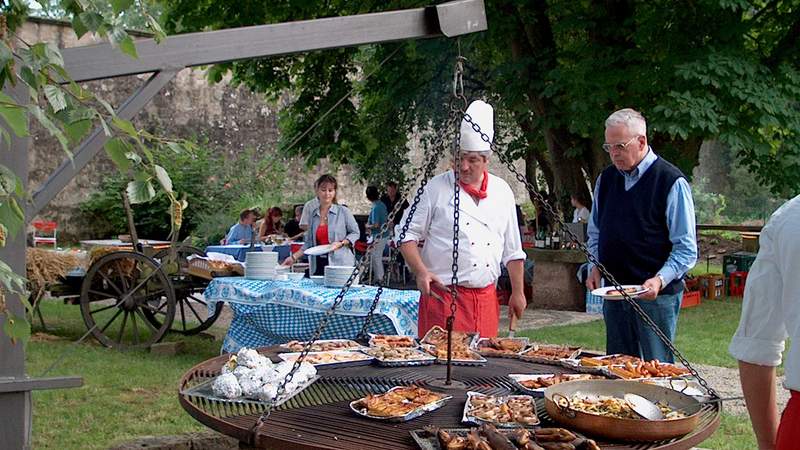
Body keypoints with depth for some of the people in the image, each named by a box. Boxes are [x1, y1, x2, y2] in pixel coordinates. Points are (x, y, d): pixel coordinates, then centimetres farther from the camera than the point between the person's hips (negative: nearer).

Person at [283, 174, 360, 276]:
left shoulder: (343, 211, 1)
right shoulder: (312, 214, 12)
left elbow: (355, 233, 5)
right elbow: (308, 243, 16)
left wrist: (341, 243, -10)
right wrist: (294, 257, 9)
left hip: (341, 265, -3)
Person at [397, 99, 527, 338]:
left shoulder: (502, 191, 10)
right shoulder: (437, 187, -2)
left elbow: (512, 250, 16)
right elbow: (409, 236, -1)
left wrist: (517, 293, 15)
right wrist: (421, 272, -16)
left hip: (486, 298, 4)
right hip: (442, 294, -4)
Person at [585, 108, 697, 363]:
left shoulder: (671, 182, -9)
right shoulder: (606, 179, 10)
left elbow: (687, 249, -10)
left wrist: (660, 280, -23)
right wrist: (596, 266, 3)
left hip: (657, 295, -6)